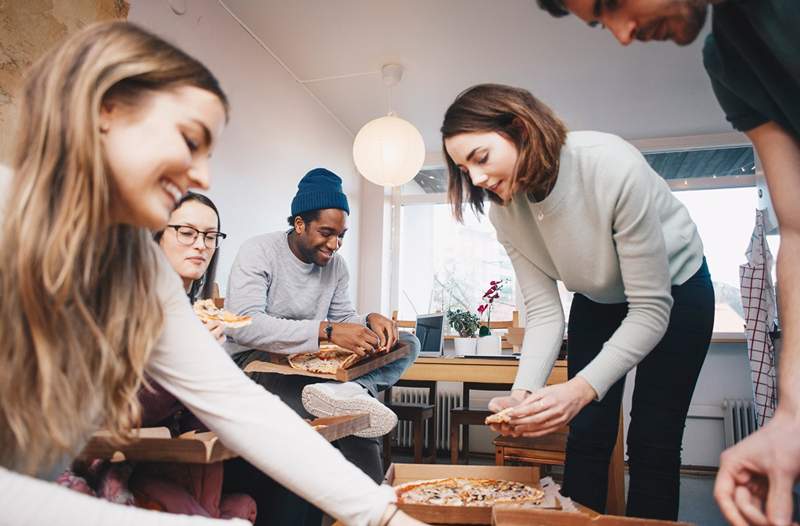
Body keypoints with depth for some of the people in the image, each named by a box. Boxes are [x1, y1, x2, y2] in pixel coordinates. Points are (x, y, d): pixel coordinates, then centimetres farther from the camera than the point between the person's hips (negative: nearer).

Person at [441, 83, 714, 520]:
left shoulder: (614, 167, -36)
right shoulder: (505, 210, -20)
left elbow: (651, 309, -31)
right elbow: (543, 311, -18)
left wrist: (581, 388, -41)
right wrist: (524, 392, -33)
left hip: (674, 291, -3)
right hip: (597, 301, 4)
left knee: (652, 443, -4)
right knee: (586, 434, 2)